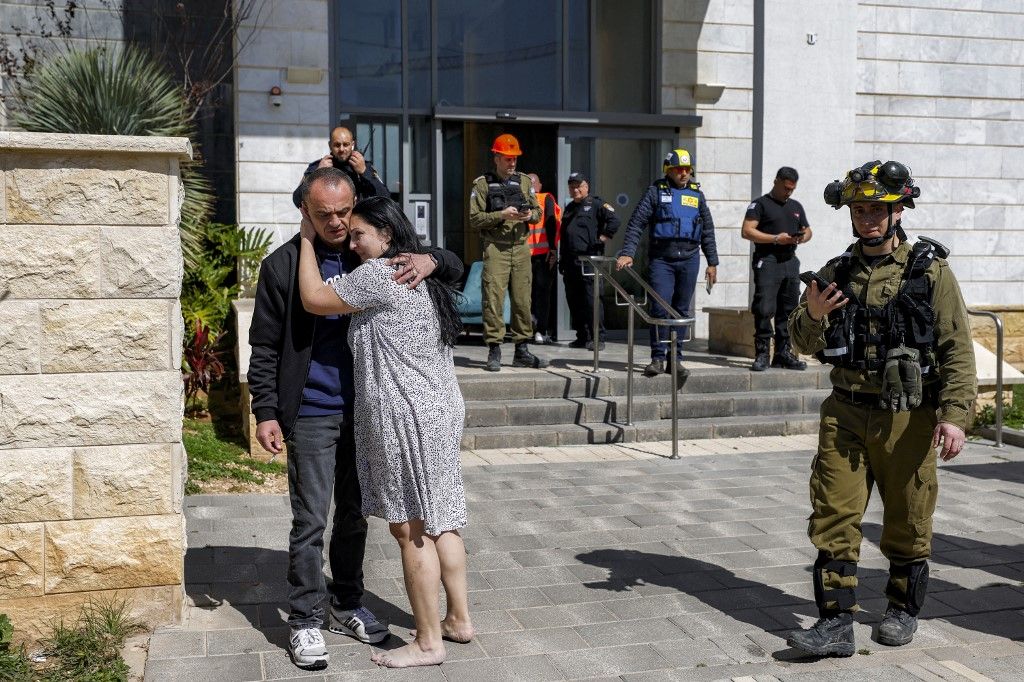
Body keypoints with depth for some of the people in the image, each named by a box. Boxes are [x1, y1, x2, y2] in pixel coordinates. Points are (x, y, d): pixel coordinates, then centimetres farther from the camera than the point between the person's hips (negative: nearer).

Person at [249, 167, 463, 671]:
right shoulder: (283, 264, -5)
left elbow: (454, 267, 7)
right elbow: (265, 346, -2)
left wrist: (431, 260, -16)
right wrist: (266, 412, -8)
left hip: (364, 409, 4)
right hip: (311, 414, -4)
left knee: (354, 515, 14)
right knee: (310, 520, 0)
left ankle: (347, 606, 29)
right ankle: (305, 620, 13)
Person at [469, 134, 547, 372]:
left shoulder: (524, 182, 15)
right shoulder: (482, 184, 2)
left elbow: (538, 211, 18)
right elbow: (475, 219, -4)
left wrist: (531, 215, -5)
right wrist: (502, 215, -16)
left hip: (521, 247, 4)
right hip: (495, 248, -4)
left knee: (523, 300, 6)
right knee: (493, 300, -8)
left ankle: (522, 351, 14)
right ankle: (494, 352, -3)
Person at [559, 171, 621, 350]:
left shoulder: (596, 205, 0)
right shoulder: (569, 208, 23)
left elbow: (614, 221, -13)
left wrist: (601, 240, -13)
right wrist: (561, 261, 21)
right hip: (570, 262, 8)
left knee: (592, 299, -10)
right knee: (574, 300, 8)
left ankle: (597, 338, -7)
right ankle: (582, 337, 16)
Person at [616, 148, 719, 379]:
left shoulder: (696, 193, 14)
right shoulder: (656, 191, 4)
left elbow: (708, 230, 18)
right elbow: (636, 223, -2)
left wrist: (712, 262, 15)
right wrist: (627, 253, -13)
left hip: (689, 258, 3)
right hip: (661, 258, -3)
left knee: (682, 310, 6)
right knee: (660, 308, -9)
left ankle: (676, 358, 13)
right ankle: (657, 358, -1)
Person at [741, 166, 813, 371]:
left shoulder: (796, 206, 21)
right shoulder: (760, 204, 1)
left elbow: (808, 230, 28)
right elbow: (746, 231, -9)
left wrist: (803, 237, 3)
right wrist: (776, 238, -15)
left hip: (790, 262, 6)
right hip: (767, 261, -6)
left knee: (788, 311, 7)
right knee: (764, 310, -11)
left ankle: (783, 354, 14)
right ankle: (762, 354, -6)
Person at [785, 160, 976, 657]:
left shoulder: (930, 271, -2)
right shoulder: (835, 273, 8)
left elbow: (958, 350, -6)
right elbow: (804, 345, 13)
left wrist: (954, 414, -16)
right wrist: (812, 317, -9)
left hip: (907, 419, -3)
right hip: (845, 415, 3)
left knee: (907, 523, 10)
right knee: (833, 519, -2)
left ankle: (904, 609, 30)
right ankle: (836, 623, 4)